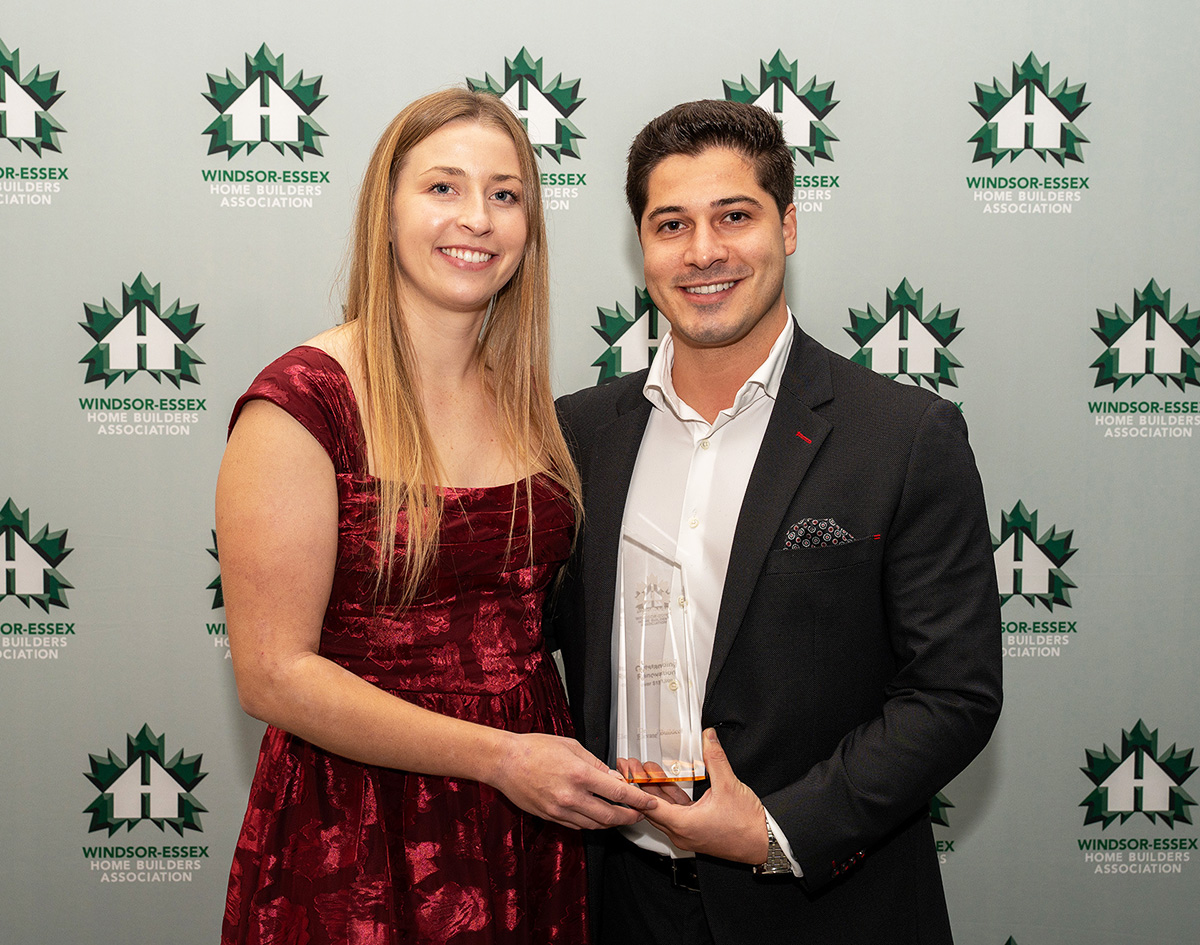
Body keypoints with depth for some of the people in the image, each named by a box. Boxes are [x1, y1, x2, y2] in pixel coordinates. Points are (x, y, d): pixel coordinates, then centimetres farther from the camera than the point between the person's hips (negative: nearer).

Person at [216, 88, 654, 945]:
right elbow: (274, 673, -16)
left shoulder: (525, 400, 5)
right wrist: (498, 756, -20)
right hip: (359, 840, -5)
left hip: (534, 819, 6)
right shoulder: (303, 403, -14)